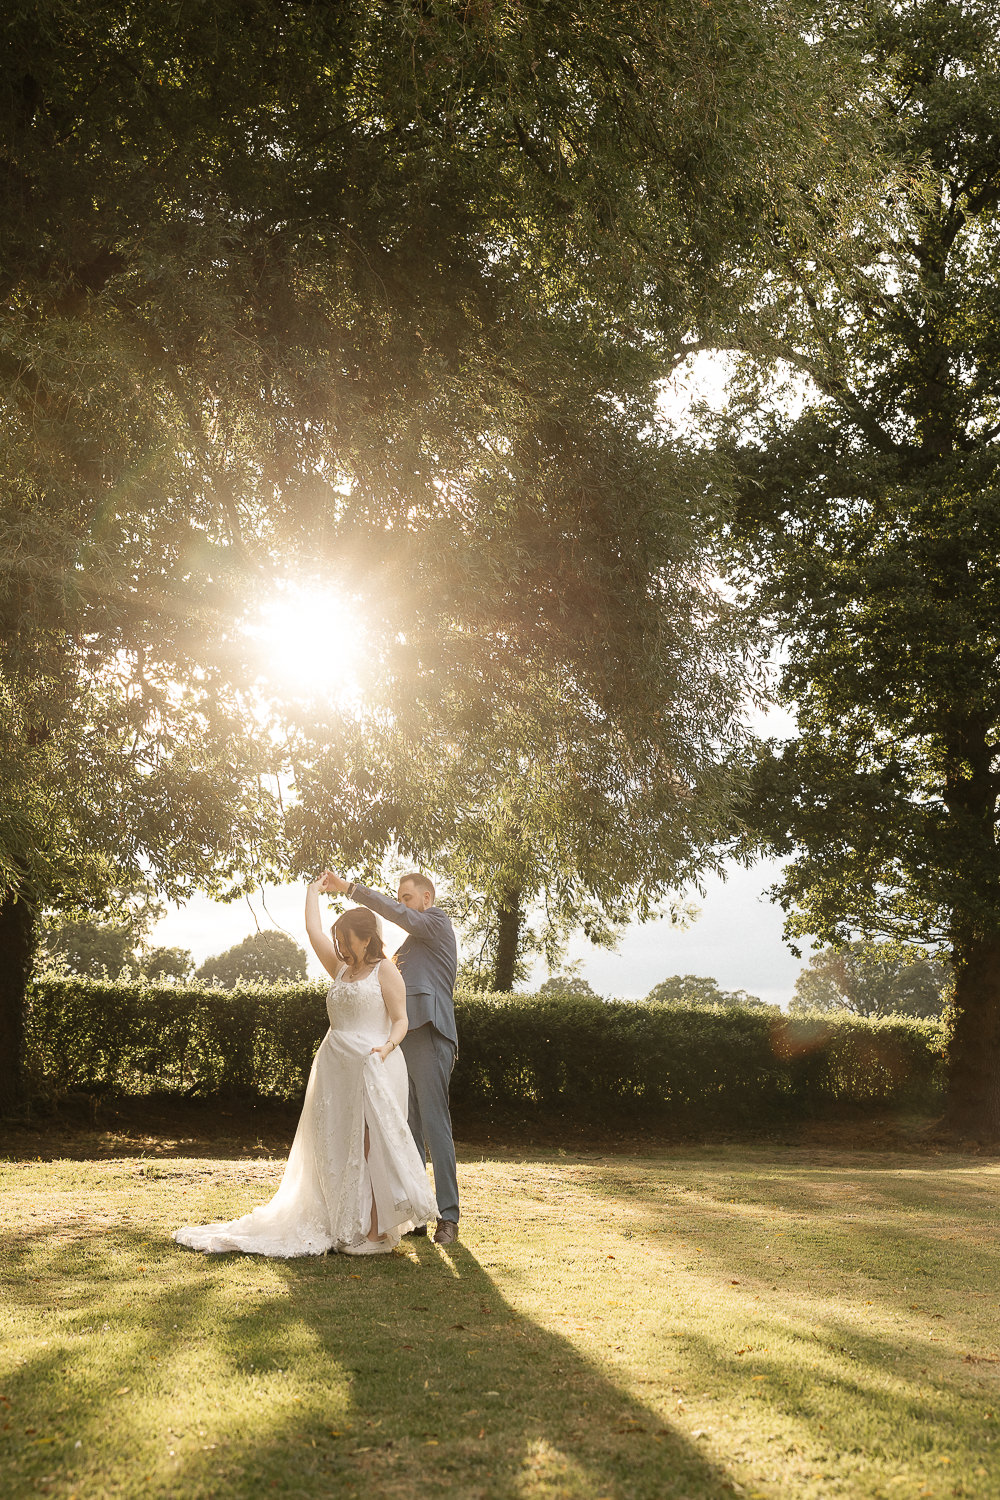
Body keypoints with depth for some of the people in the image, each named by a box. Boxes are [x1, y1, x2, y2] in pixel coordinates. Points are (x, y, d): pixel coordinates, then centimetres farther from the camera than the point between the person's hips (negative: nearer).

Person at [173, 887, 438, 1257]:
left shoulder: (385, 970, 1)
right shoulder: (340, 969, 18)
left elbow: (400, 1020, -5)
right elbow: (313, 929, 21)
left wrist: (388, 1045, -24)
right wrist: (314, 890, 30)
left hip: (372, 1069, -7)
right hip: (334, 1068, 7)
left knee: (369, 1145, -11)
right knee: (334, 1150, 4)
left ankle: (376, 1229, -9)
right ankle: (345, 1227, 10)